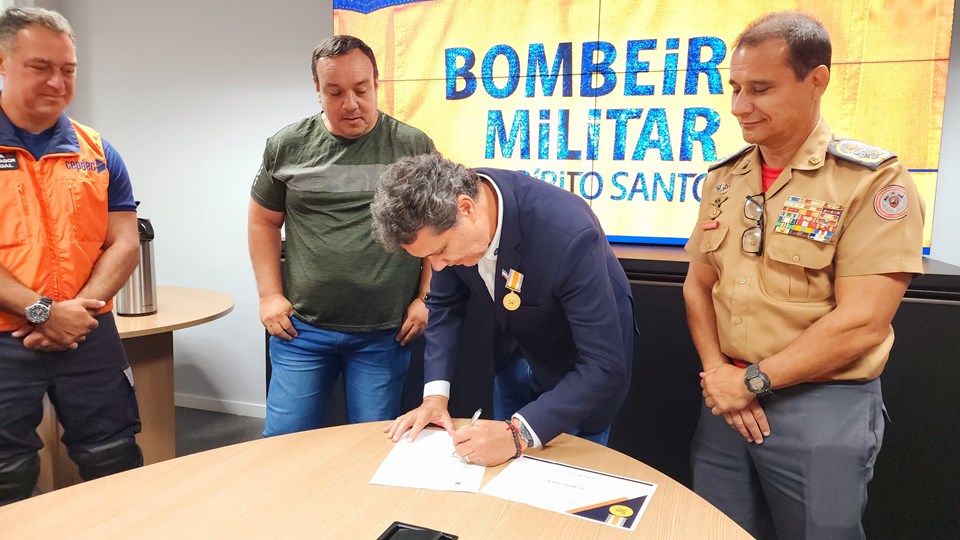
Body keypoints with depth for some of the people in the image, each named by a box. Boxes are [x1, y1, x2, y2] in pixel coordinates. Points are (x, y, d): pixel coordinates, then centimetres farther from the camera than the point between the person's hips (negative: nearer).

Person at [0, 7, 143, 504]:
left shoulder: (97, 152, 6)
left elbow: (124, 244, 3)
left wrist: (79, 308, -12)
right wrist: (41, 312, -17)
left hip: (89, 338, 3)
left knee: (116, 468, 13)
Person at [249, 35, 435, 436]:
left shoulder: (414, 146, -1)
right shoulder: (286, 146, 2)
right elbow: (263, 222, 11)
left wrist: (425, 298, -1)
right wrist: (270, 295, 3)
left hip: (385, 334, -1)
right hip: (302, 329, 1)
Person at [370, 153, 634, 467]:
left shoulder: (569, 233, -40)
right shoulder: (444, 220, -22)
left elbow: (604, 366, -36)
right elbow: (445, 303, -6)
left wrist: (518, 433, -42)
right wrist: (435, 395, -16)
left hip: (581, 369, -5)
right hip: (516, 357, 5)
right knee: (503, 474, 20)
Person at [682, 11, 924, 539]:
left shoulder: (874, 179, -12)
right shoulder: (723, 178, 6)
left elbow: (860, 324, -18)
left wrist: (752, 380, -12)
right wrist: (717, 372, -7)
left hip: (821, 407, -5)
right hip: (726, 397, 5)